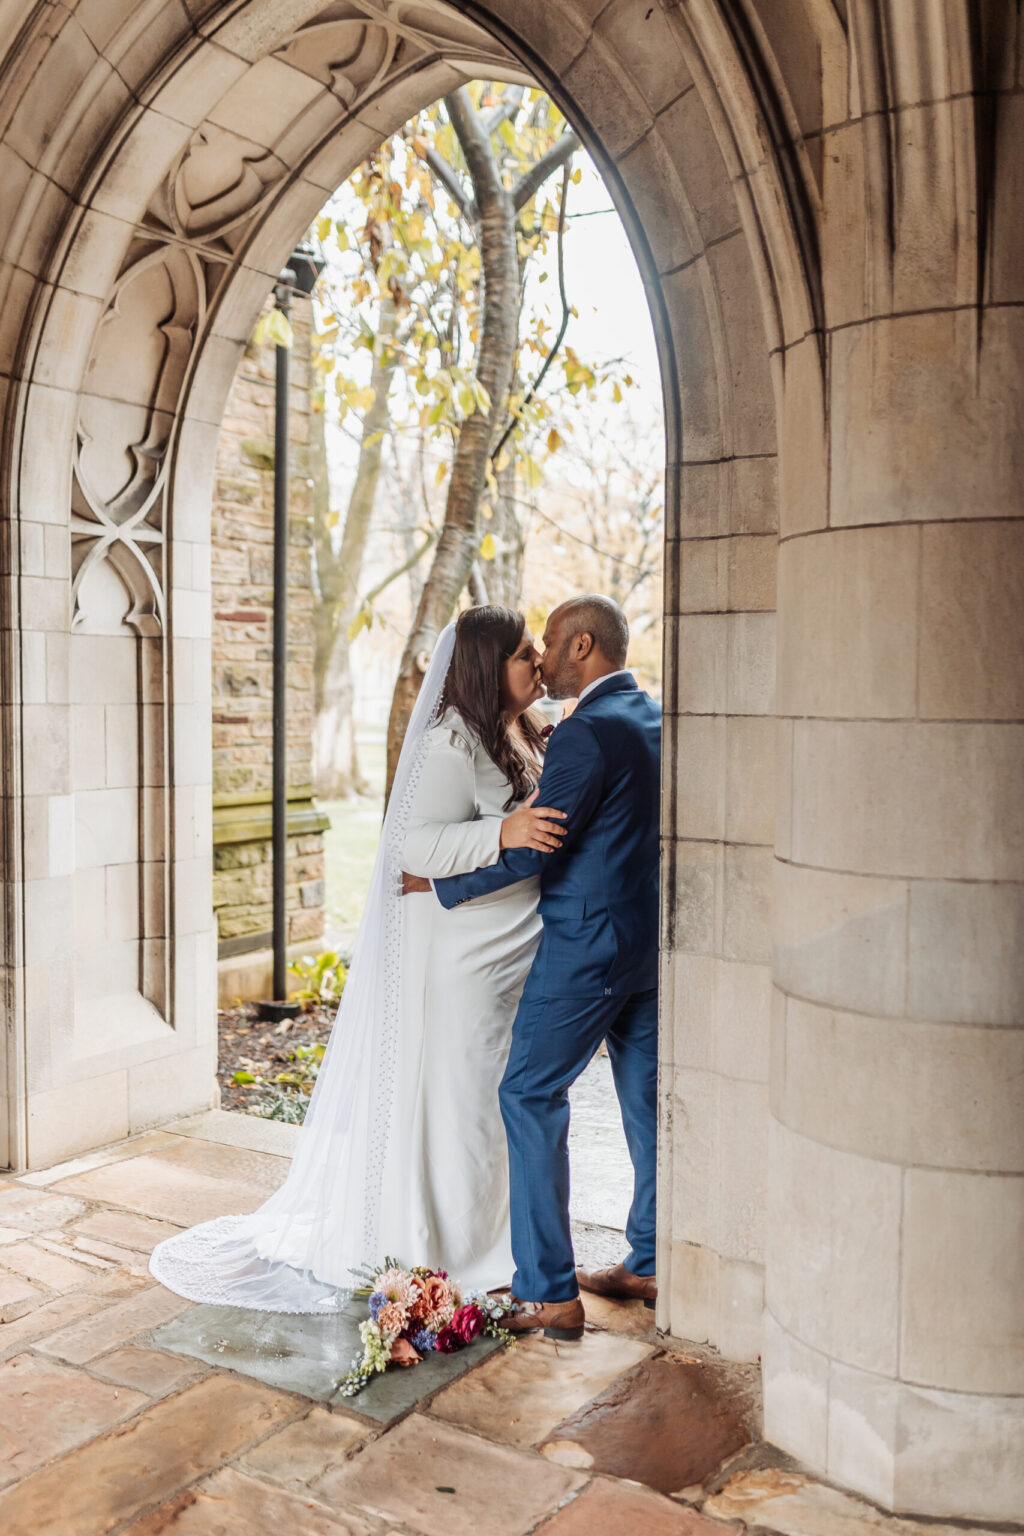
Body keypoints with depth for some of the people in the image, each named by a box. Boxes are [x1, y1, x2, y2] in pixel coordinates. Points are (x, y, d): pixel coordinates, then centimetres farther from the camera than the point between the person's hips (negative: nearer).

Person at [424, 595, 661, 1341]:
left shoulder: (589, 731, -18)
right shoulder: (657, 720, 10)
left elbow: (530, 850, -20)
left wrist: (439, 882, -8)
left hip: (588, 944, -9)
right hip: (651, 939, 9)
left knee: (531, 1095, 0)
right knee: (648, 1098, 15)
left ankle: (549, 1293, 3)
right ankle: (652, 1265, 28)